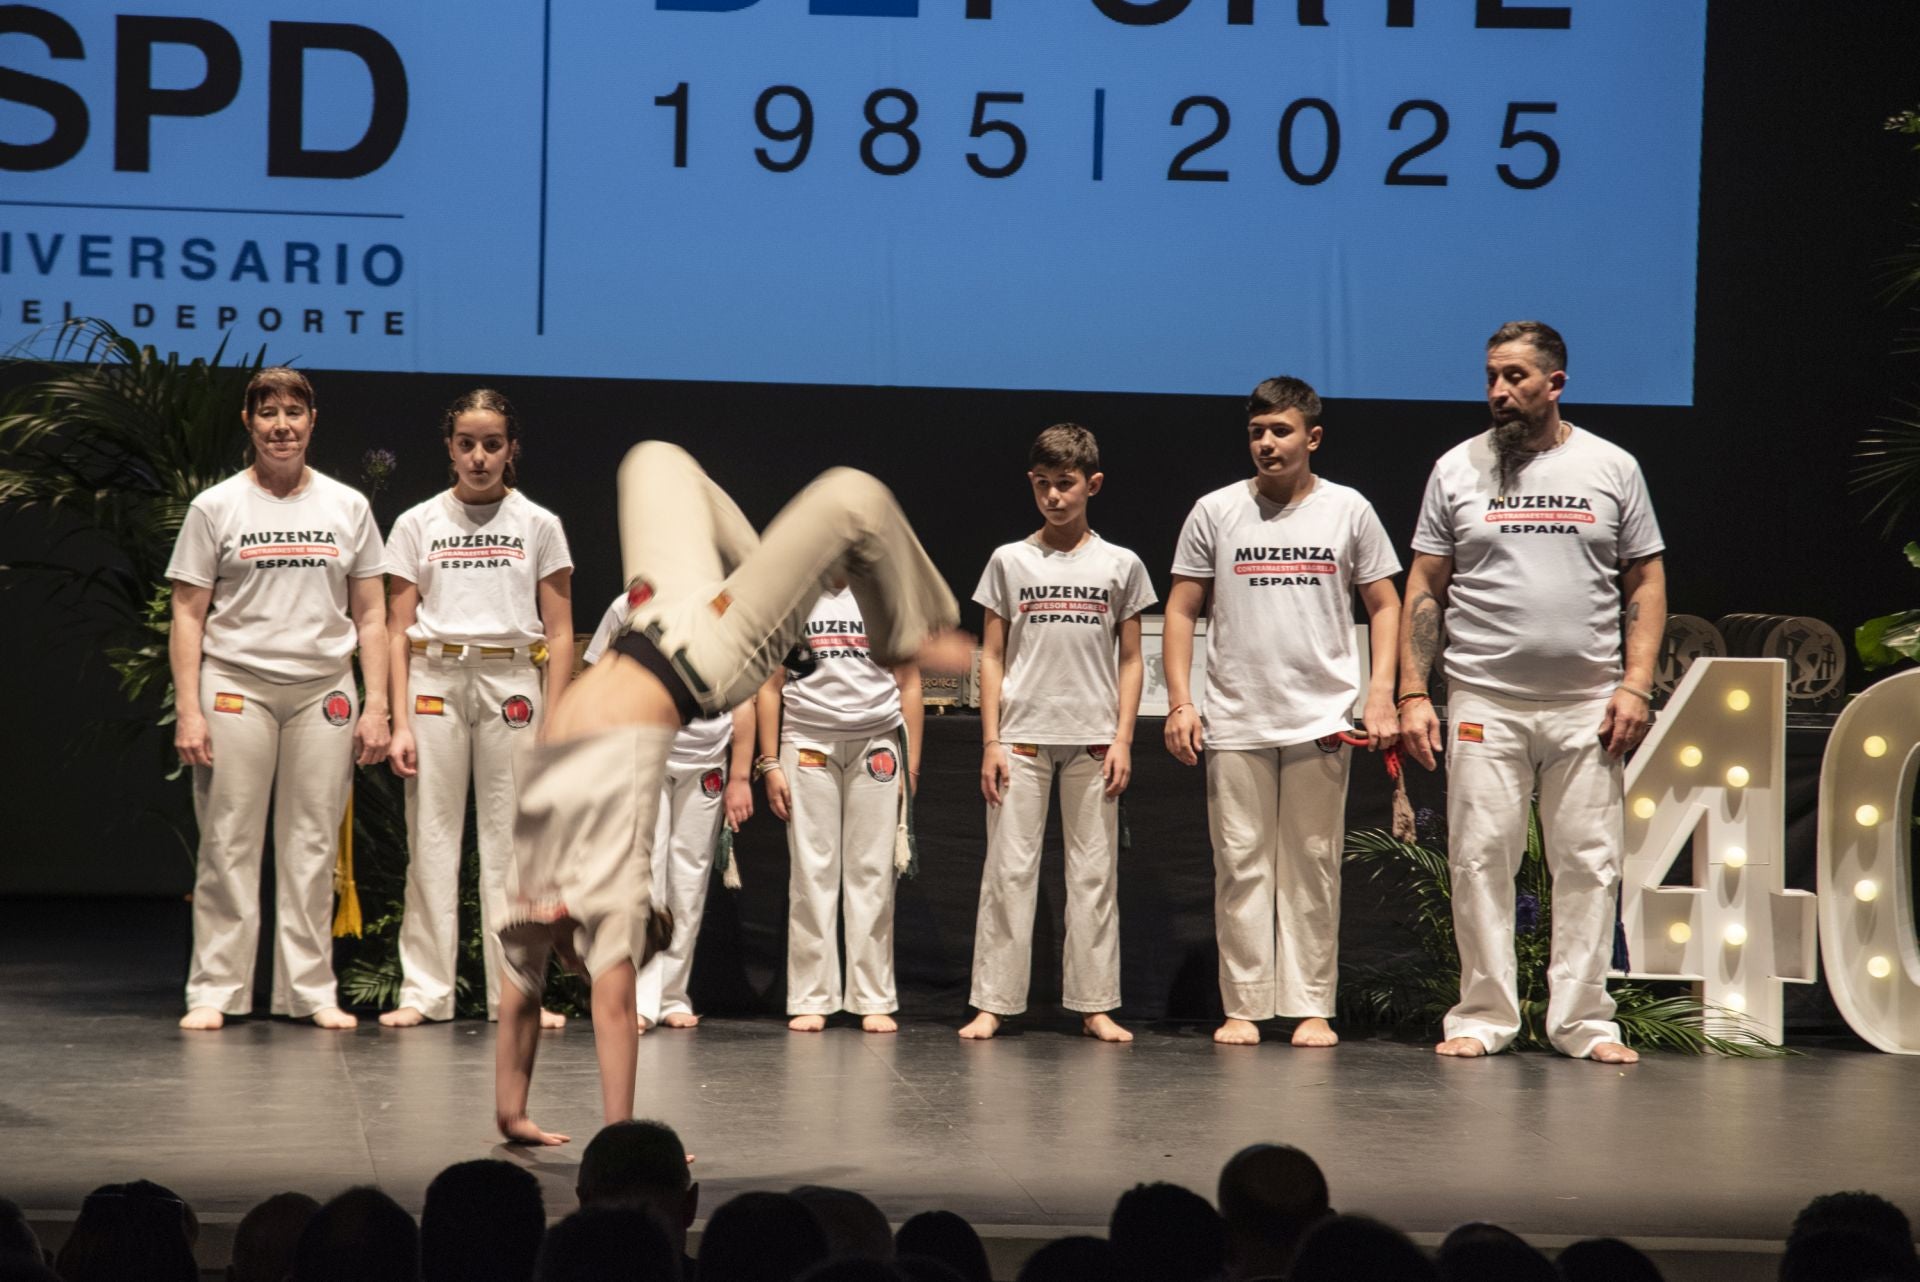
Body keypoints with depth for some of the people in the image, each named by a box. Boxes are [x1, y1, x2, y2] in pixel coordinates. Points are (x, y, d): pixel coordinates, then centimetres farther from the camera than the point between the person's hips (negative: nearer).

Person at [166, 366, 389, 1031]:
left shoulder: (347, 507, 11)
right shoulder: (215, 507, 5)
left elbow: (370, 616, 11)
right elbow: (187, 615, 3)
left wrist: (376, 705, 2)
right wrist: (188, 711, -7)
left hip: (324, 689, 2)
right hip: (236, 685, -2)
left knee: (312, 848, 3)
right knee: (229, 845, -2)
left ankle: (311, 990, 9)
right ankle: (214, 991, 3)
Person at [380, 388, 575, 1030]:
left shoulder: (539, 525, 7)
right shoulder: (418, 524, 7)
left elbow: (559, 634, 5)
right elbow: (397, 632, 5)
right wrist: (400, 722, -4)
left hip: (511, 683, 0)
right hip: (435, 681, 0)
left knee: (510, 841, 1)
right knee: (432, 838, 0)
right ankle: (424, 992, 5)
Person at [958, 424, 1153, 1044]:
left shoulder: (1120, 565, 7)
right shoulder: (1010, 561, 6)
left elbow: (1130, 660, 8)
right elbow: (991, 656, 5)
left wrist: (1122, 739, -1)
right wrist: (991, 741, -2)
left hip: (1093, 738, 1)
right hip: (1022, 734, 0)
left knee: (1094, 872, 2)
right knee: (1008, 870, -2)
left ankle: (1095, 1004, 7)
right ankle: (991, 1004, 1)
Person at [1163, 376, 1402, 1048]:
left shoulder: (1349, 511, 6)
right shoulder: (1216, 512, 6)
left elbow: (1384, 606, 9)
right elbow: (1181, 610, 8)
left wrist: (1381, 697, -1)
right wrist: (1180, 702, -1)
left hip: (1322, 720, 0)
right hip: (1235, 721, 0)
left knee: (1313, 867, 2)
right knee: (1240, 865, 1)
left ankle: (1312, 1006, 7)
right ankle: (1243, 1006, 6)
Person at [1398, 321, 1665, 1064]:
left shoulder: (1611, 468, 7)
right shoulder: (1458, 469, 6)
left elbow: (1646, 583, 7)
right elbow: (1424, 590, 6)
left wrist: (1635, 684, -4)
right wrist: (1412, 693, -2)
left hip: (1587, 705, 0)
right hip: (1484, 702, 0)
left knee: (1590, 864, 1)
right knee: (1480, 861, -1)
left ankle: (1583, 1020, 7)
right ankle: (1485, 1017, 7)